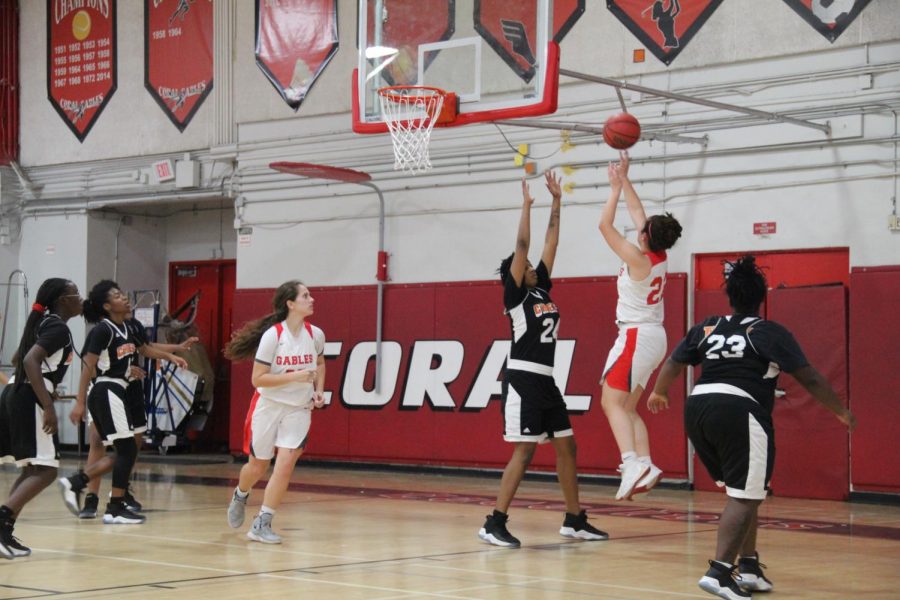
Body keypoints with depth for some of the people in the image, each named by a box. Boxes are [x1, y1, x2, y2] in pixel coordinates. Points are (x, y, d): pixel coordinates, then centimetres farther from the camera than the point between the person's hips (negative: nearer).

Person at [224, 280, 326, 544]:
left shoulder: (316, 334, -5)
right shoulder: (272, 335, -18)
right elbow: (257, 379, -18)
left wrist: (319, 391, 2)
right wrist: (294, 376, -26)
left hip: (298, 409, 3)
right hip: (268, 406, -2)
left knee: (286, 462, -14)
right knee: (258, 466, 12)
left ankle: (262, 524, -5)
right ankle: (240, 496, 46)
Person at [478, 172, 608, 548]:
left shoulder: (542, 290, 14)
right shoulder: (516, 295, -5)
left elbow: (551, 243, 14)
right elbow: (522, 246, -13)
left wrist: (556, 201, 13)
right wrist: (526, 204, -12)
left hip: (546, 380, 8)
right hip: (523, 378, -8)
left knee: (566, 445, 9)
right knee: (525, 450, -12)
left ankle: (575, 521, 17)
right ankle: (494, 524, -10)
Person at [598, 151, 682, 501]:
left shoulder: (638, 259, -15)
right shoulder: (659, 257, 7)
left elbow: (605, 225, -11)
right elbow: (638, 214, 18)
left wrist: (615, 188, -3)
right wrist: (625, 180, 21)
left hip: (636, 337, -9)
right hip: (652, 337, 9)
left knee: (612, 402, -12)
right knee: (627, 408, 11)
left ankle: (633, 463, -29)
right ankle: (645, 465, -1)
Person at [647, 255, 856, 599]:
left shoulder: (707, 328, 16)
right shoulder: (770, 333, 2)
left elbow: (674, 363, 26)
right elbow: (808, 378, 1)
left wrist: (659, 393, 45)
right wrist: (840, 411, 13)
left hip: (697, 408, 6)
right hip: (739, 413, -6)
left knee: (742, 493, 20)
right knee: (744, 498, -4)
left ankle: (748, 568, 20)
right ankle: (719, 573, -16)